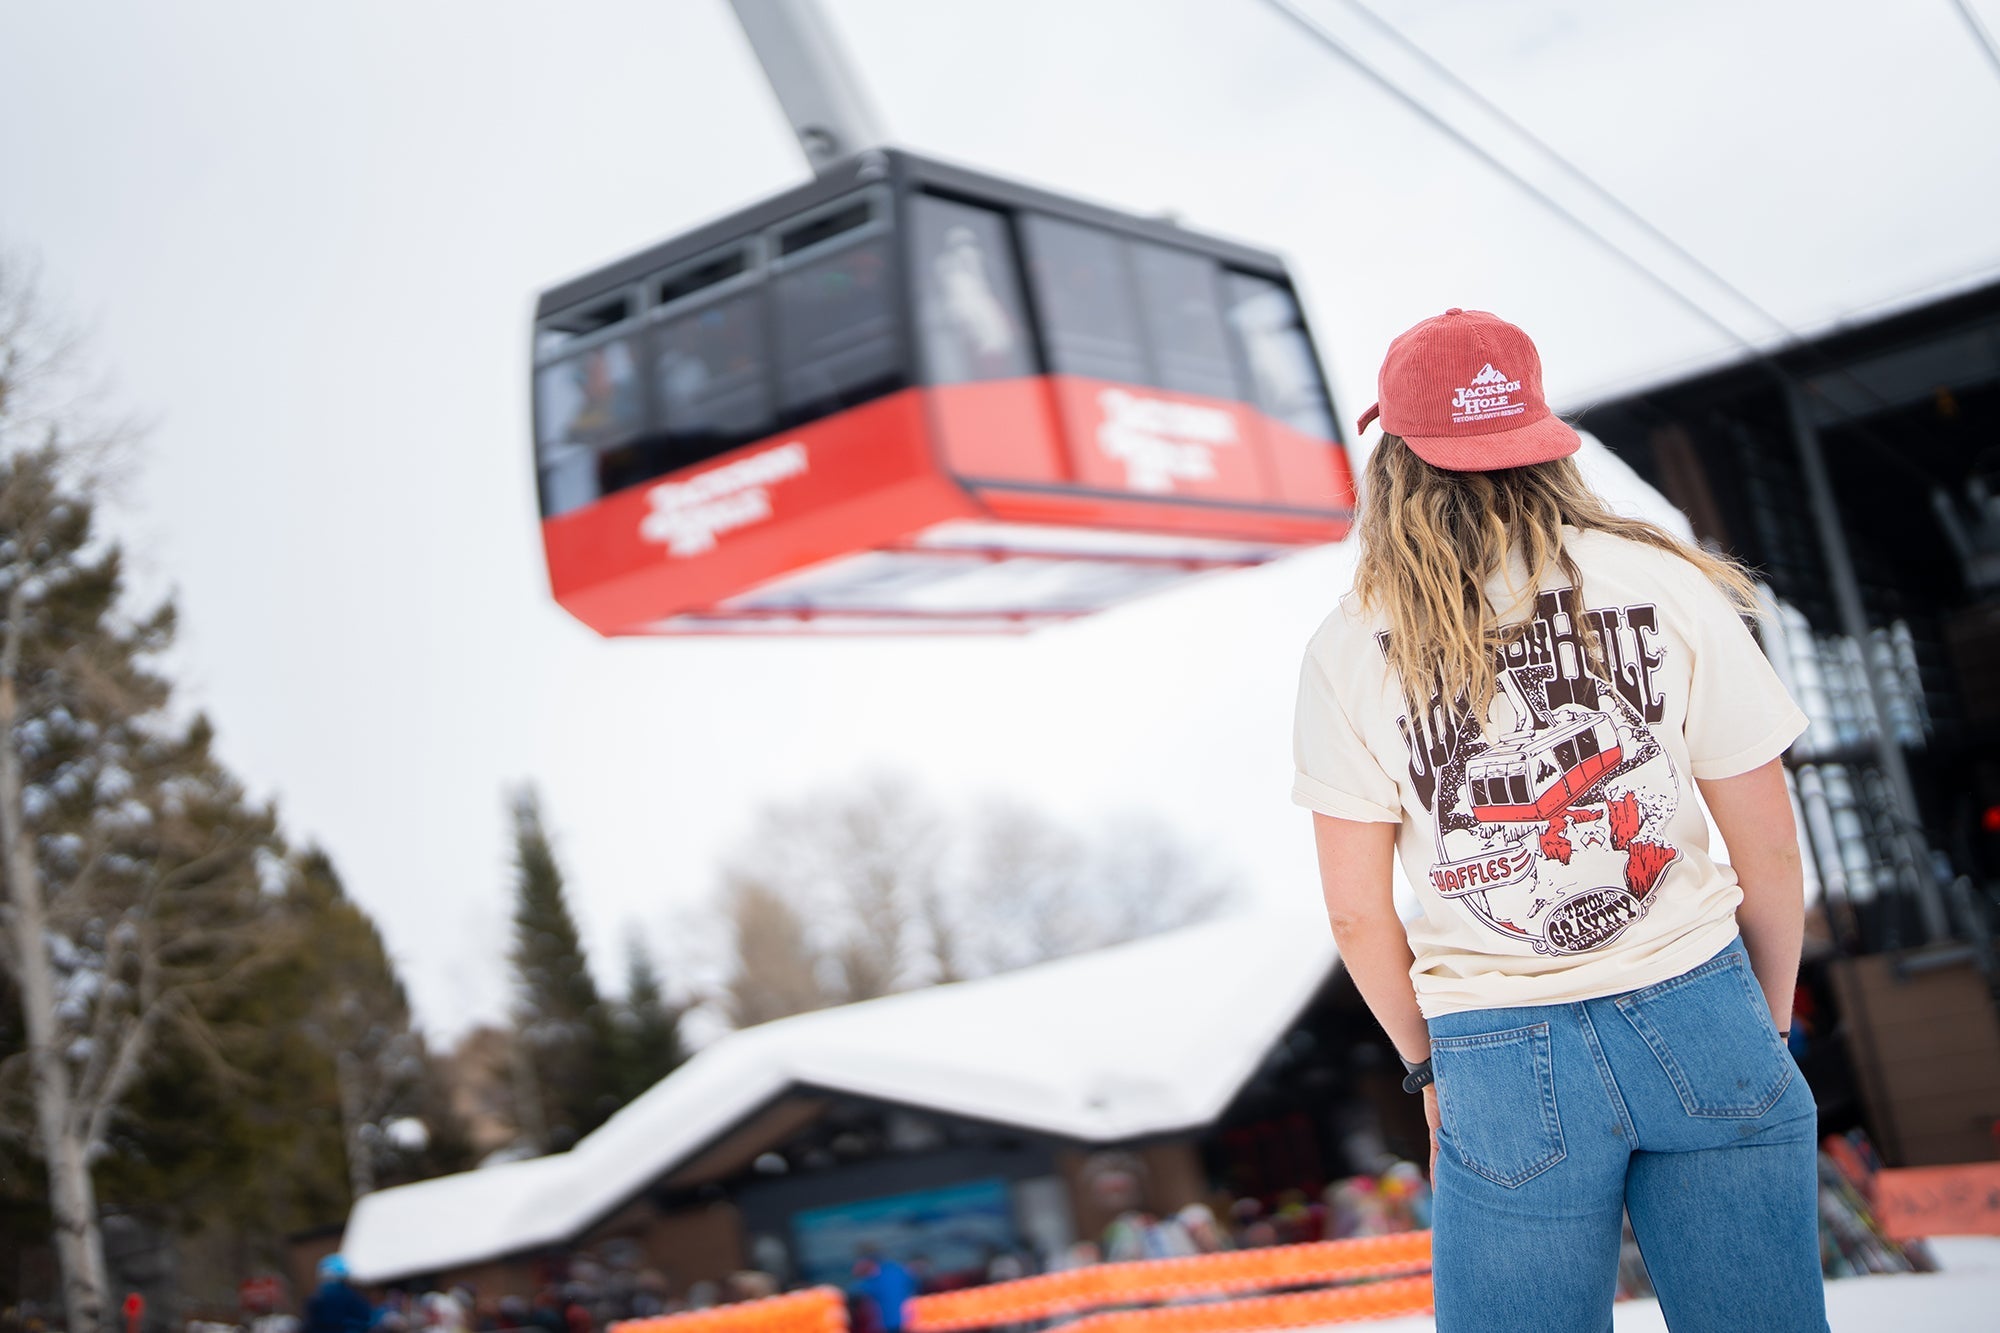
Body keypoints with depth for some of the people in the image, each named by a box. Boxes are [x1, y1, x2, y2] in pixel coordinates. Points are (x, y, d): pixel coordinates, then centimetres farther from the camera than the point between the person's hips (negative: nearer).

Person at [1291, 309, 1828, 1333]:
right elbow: (1770, 852, 2)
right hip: (1694, 1015, 1)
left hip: (1503, 1063, 0)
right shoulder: (1664, 585, -2)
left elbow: (1357, 910, 0)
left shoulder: (1350, 650, -3)